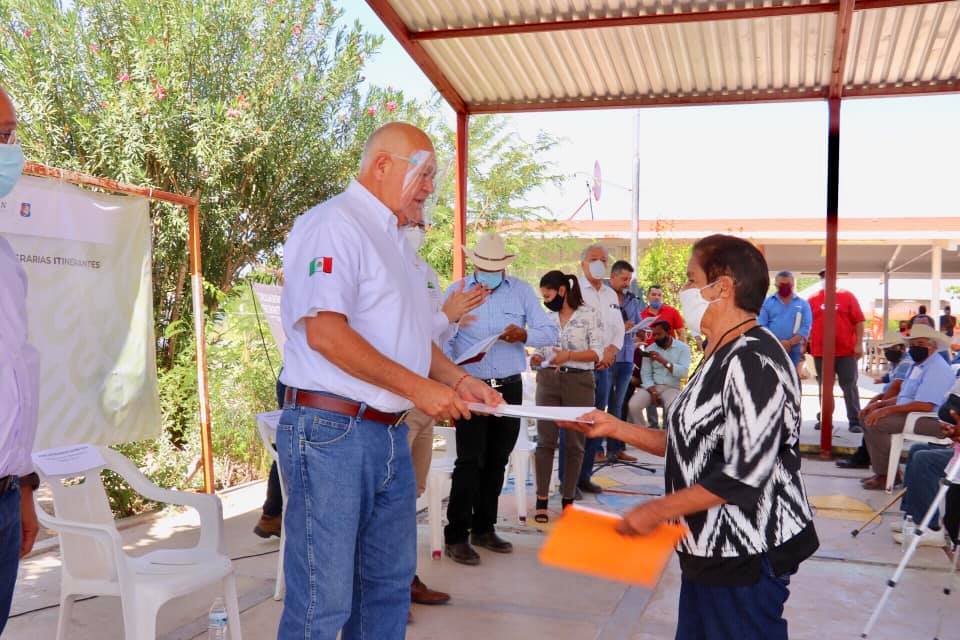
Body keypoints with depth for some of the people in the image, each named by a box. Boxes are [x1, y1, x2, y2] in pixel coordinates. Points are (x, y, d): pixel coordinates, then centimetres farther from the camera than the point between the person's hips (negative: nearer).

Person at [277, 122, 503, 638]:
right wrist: (419, 388, -18)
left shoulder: (391, 240, 19)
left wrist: (457, 380, 10)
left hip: (390, 435, 10)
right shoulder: (334, 224, -11)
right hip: (332, 431, -9)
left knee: (389, 582, 17)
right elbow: (324, 332, -21)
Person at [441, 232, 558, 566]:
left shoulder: (522, 291, 8)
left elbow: (551, 332, 4)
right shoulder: (457, 290, 1)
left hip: (510, 388, 4)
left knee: (497, 462, 11)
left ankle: (484, 528, 24)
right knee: (470, 462, -8)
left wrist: (525, 334, -17)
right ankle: (456, 536, 0)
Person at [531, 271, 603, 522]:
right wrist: (537, 359, -3)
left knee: (574, 443, 5)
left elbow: (598, 352, -7)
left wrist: (569, 355, -18)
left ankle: (568, 499, 15)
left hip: (579, 382, -3)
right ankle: (542, 500, 3)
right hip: (548, 381, 3)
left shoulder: (589, 314, -2)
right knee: (545, 440, -1)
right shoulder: (546, 316, 10)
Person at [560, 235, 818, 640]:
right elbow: (691, 445, 16)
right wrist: (616, 428, 10)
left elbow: (746, 474, -24)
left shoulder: (752, 361, -19)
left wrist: (657, 511, -19)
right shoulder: (722, 358, 13)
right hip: (714, 550, 9)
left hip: (746, 555, -9)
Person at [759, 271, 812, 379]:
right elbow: (762, 326, -1)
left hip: (794, 352, 1)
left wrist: (789, 343, -16)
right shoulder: (768, 302, 6)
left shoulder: (803, 304, 6)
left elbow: (806, 327, -3)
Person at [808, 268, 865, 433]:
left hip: (846, 351, -1)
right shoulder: (812, 299, 6)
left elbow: (858, 321, 1)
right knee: (824, 387, 9)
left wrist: (859, 344, -6)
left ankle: (855, 421, 6)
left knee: (849, 386, 2)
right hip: (820, 352, 1)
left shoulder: (847, 296, 3)